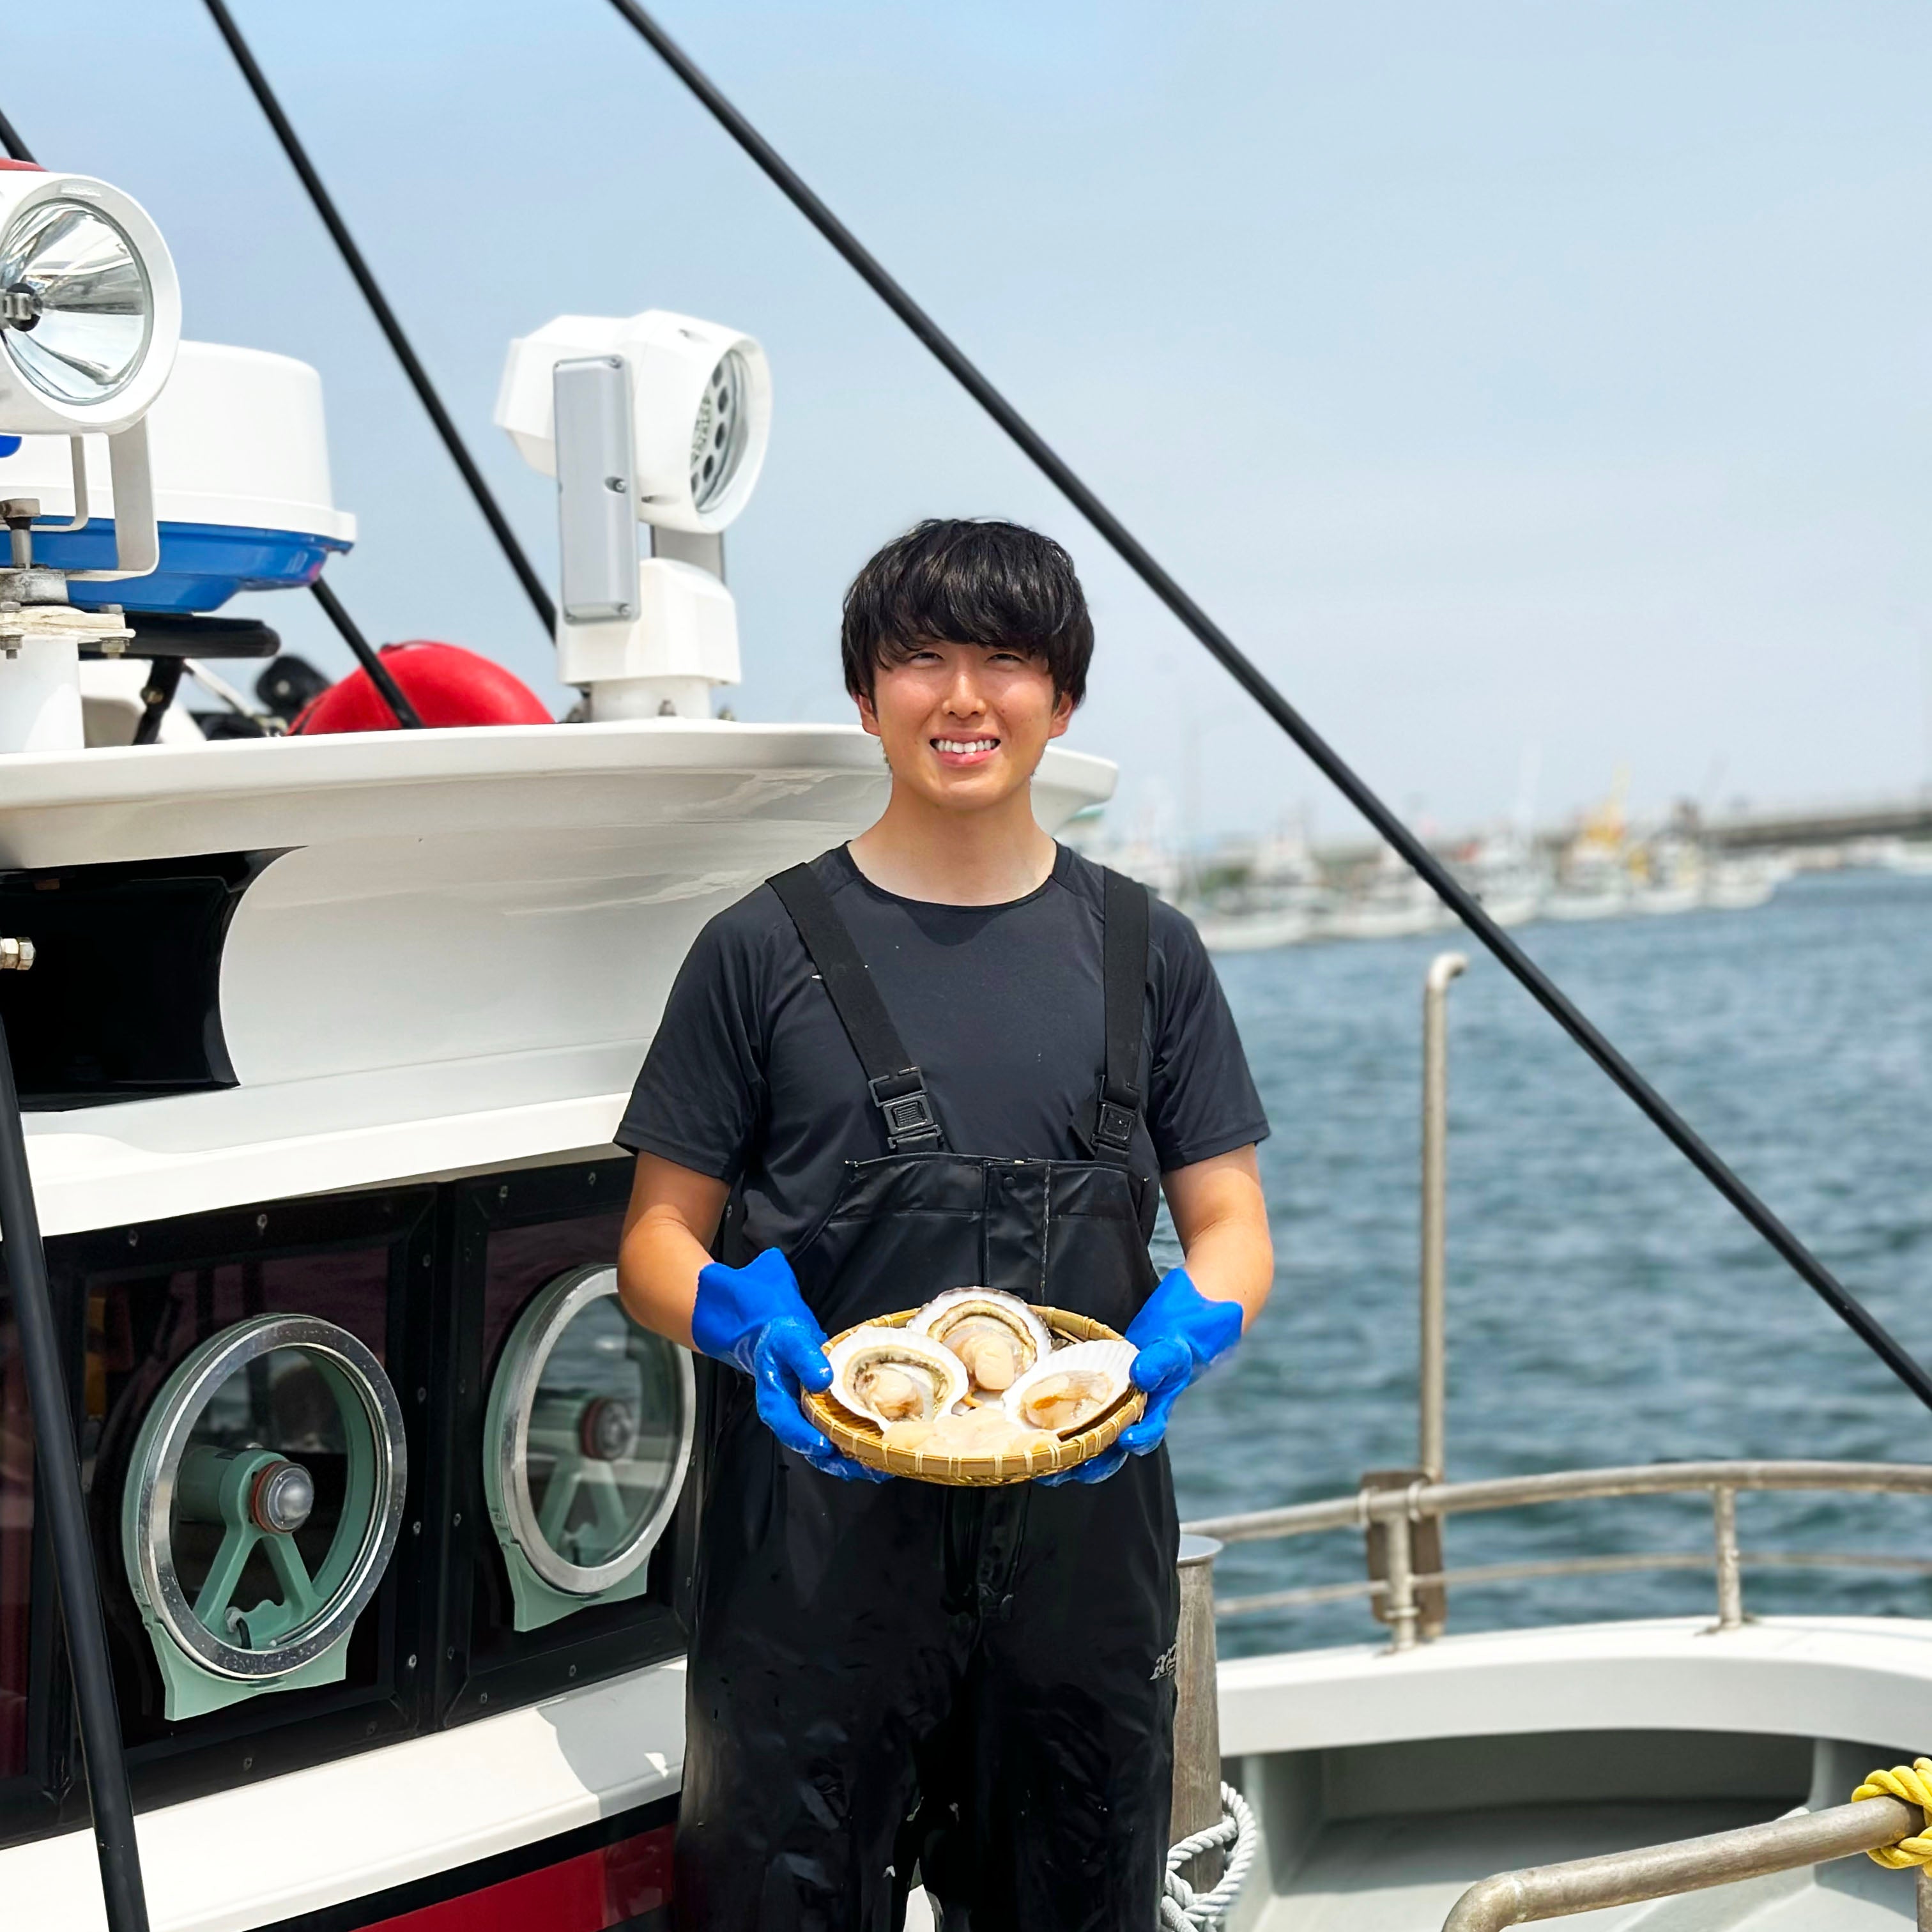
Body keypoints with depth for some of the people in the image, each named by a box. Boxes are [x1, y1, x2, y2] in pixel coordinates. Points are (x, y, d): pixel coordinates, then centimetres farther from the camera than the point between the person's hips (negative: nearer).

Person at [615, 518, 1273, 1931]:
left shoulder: (1143, 950, 9)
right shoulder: (767, 949, 3)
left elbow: (1230, 1222, 9)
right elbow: (661, 1238, 3)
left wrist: (1186, 1331, -12)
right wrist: (744, 1323, -18)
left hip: (1083, 1532, 2)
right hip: (824, 1537, -2)